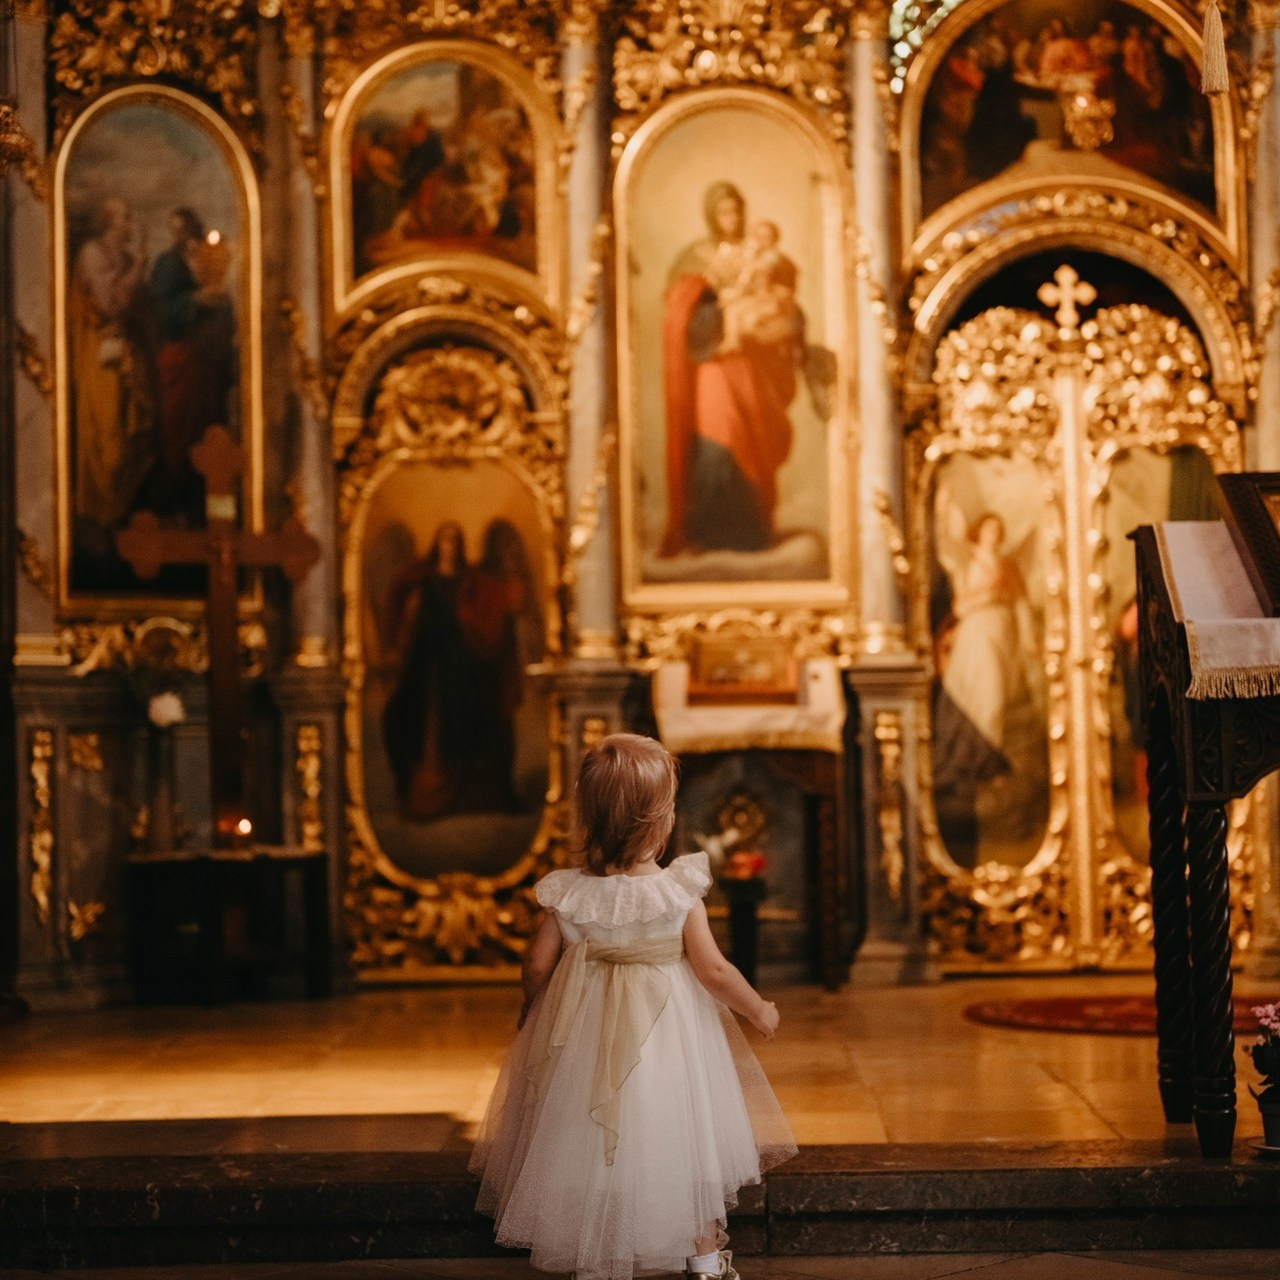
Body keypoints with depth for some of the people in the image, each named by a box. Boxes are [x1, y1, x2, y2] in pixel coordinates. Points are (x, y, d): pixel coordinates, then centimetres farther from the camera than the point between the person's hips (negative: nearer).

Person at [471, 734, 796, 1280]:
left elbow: (537, 965, -4)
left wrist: (530, 1008, 18)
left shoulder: (568, 895, -12)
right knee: (686, 1136, 15)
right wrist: (758, 1010, 2)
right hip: (668, 1031, -2)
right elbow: (713, 970, -14)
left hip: (586, 1035, 2)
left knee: (591, 1150, 14)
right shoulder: (679, 892, -18)